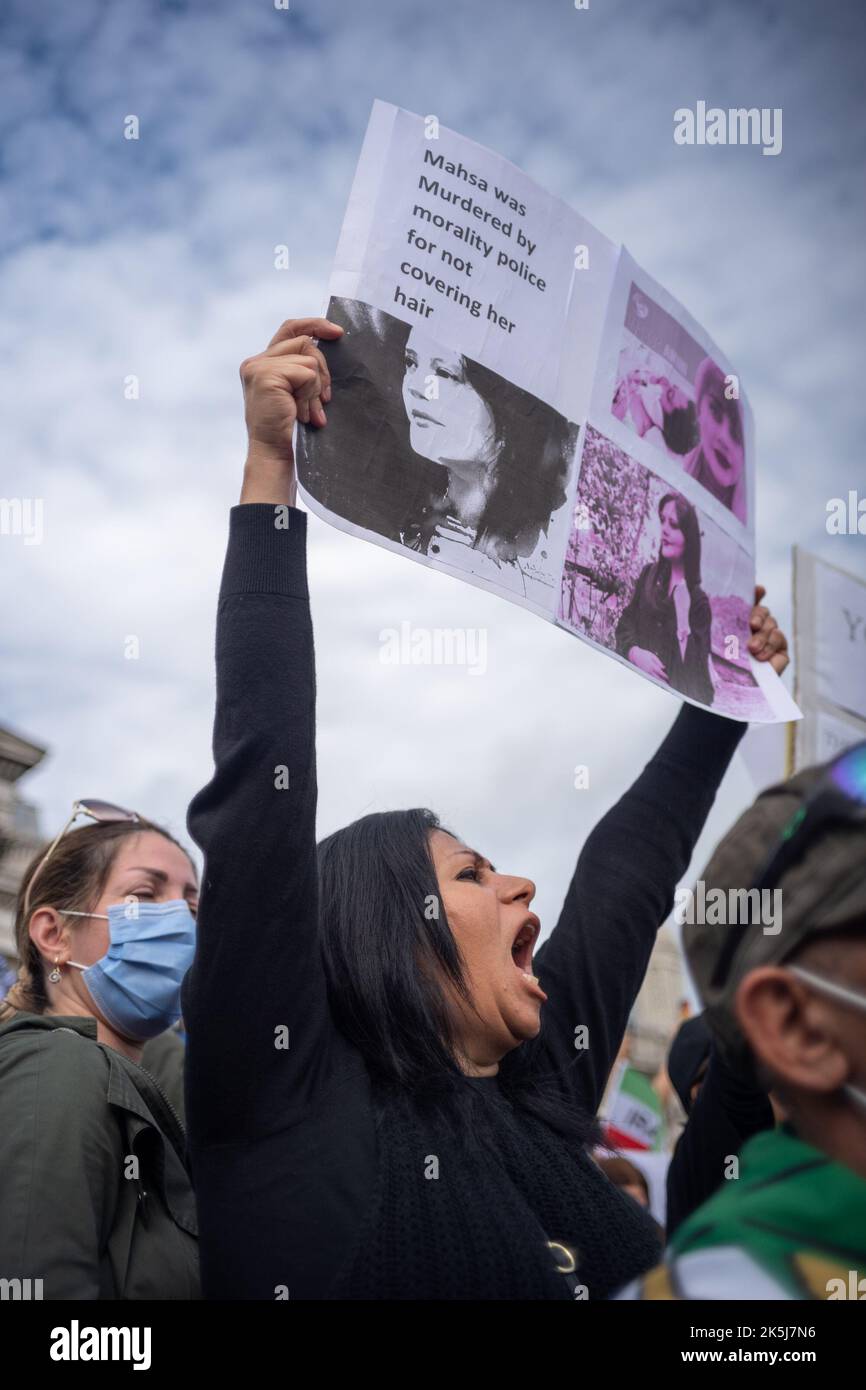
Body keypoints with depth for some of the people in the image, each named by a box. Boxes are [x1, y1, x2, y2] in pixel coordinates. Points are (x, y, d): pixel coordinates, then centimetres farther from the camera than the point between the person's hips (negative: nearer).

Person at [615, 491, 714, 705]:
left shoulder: (699, 603, -1)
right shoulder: (649, 575, 10)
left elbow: (695, 677, -7)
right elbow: (624, 626, 9)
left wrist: (683, 625, -15)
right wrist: (635, 653, -10)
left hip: (676, 698, -2)